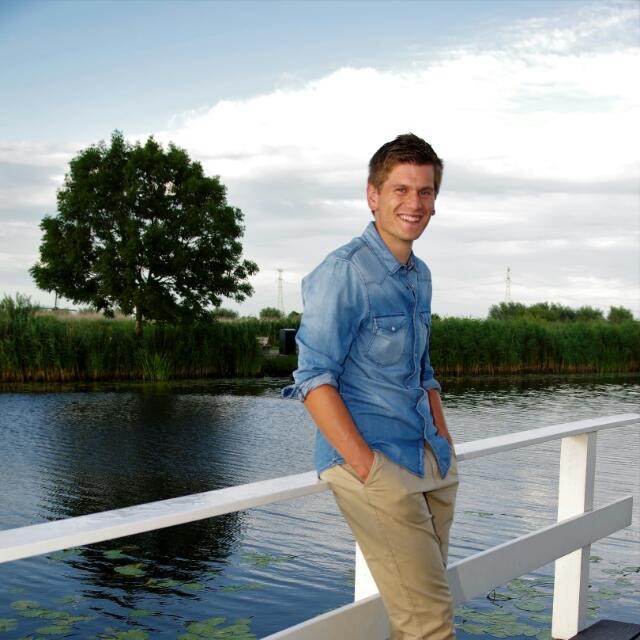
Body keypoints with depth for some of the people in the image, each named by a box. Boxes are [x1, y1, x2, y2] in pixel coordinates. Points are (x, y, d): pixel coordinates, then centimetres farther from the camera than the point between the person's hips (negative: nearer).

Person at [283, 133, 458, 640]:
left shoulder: (420, 276, 15)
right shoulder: (343, 272, -11)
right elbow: (314, 379, -15)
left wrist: (446, 446, 12)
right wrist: (366, 467, -19)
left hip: (430, 464, 8)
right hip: (374, 464, -8)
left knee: (426, 596, 12)